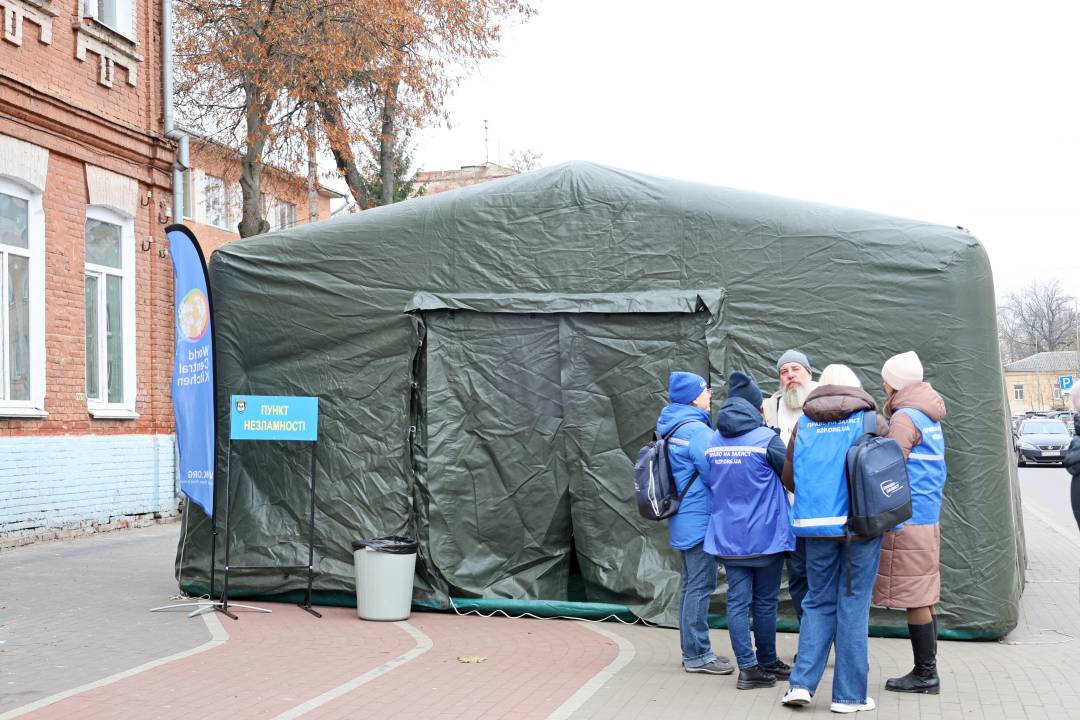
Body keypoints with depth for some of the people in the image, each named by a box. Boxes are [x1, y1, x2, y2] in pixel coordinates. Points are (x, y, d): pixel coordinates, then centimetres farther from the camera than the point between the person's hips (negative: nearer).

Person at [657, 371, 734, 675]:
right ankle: (697, 655, -1)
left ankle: (692, 650, 22)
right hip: (700, 520, -10)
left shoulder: (673, 428, 14)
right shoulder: (696, 430, -16)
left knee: (691, 584, 15)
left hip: (684, 520, 10)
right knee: (700, 586, -5)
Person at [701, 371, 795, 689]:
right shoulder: (765, 437, -12)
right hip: (765, 536, -3)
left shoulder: (712, 441, 3)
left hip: (727, 537, 4)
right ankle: (767, 662, 21)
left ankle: (747, 667, 1)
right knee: (765, 602, 9)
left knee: (737, 601, 4)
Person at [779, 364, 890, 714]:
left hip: (816, 524, 2)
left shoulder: (803, 424, 6)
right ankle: (849, 695, 7)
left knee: (819, 602, 14)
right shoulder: (871, 421, 0)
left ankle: (801, 682, 4)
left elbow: (788, 477, 7)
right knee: (853, 604, 4)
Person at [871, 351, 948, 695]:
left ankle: (925, 674, 0)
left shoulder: (905, 418, -12)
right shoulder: (930, 417, 16)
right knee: (925, 597, 12)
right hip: (929, 517, 9)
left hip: (908, 520, -9)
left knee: (916, 599, -4)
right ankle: (927, 672, 17)